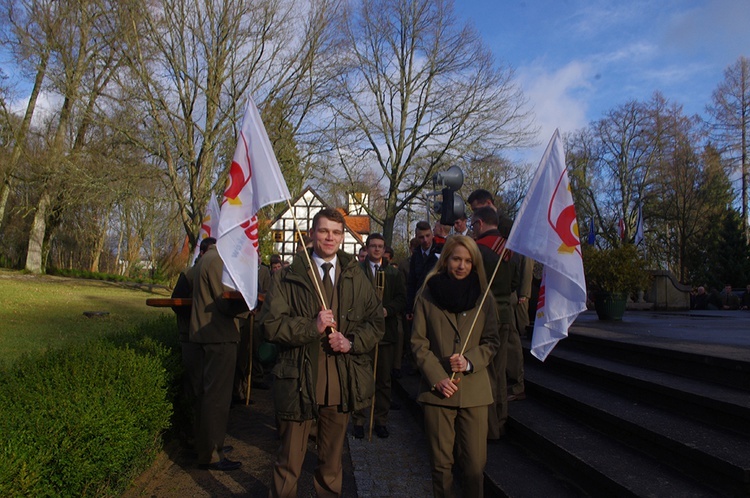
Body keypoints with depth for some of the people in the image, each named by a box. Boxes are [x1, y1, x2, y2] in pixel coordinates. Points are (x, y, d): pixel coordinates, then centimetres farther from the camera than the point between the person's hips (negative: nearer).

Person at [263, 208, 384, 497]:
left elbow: (376, 321, 7)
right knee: (289, 462, 10)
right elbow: (271, 326, -7)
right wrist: (312, 327, -20)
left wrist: (352, 341, -10)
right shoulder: (289, 277, -2)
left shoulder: (356, 277, 6)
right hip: (299, 383, -2)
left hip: (342, 383, 3)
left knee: (332, 460, 20)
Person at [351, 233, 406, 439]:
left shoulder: (394, 273, 11)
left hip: (386, 331, 2)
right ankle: (358, 420, 17)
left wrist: (387, 309, -13)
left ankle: (381, 420, 21)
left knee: (383, 379, 9)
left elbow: (401, 299, 4)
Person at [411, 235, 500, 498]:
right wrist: (437, 377, -9)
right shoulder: (427, 296, 0)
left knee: (475, 464, 2)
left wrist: (470, 361, -9)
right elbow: (418, 342, 1)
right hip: (437, 388, -1)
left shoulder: (483, 298, 5)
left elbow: (491, 342, 9)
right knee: (441, 462, 7)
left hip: (474, 387, 1)